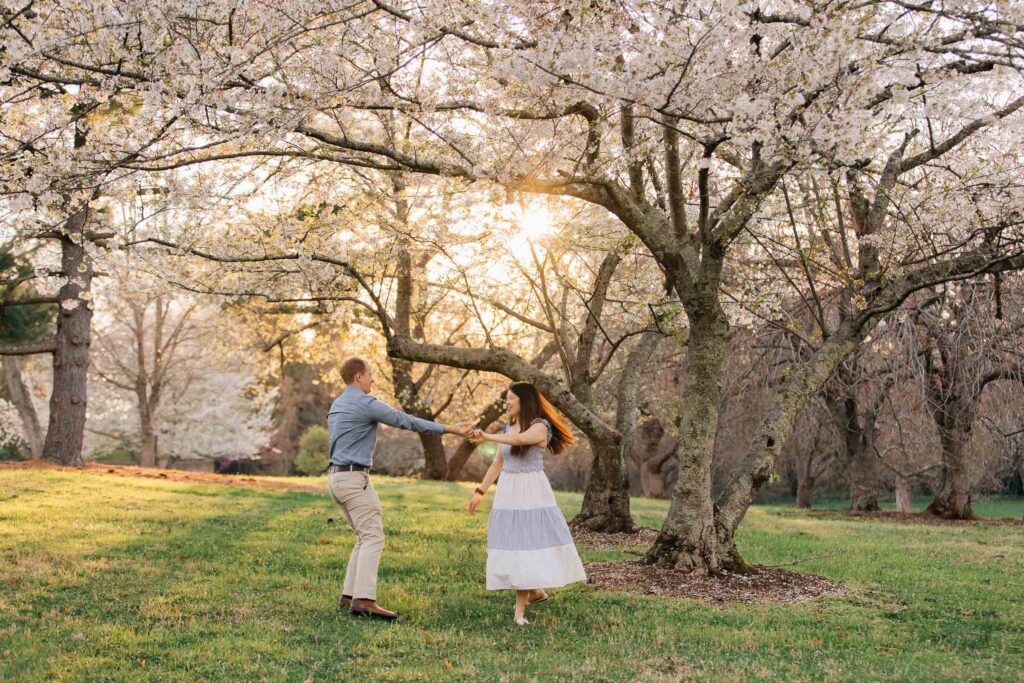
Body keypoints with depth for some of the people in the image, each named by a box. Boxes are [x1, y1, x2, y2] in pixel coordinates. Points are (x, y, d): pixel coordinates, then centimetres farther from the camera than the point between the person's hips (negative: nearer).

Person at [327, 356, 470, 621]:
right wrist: (450, 429, -9)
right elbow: (407, 421, -12)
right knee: (373, 537, -12)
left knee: (365, 537, 14)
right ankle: (364, 600, -22)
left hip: (336, 477, 10)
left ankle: (349, 595, 11)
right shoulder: (366, 404, -12)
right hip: (354, 478, -10)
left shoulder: (337, 405, 17)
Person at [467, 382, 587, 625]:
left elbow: (517, 440, -29)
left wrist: (485, 437, -28)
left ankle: (520, 608, -3)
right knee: (512, 544, 4)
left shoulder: (540, 427, -8)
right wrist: (480, 492, 12)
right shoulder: (508, 428, 13)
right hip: (508, 493, 6)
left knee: (524, 543, -7)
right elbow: (498, 464, 16)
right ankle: (535, 590, 23)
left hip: (531, 494, -6)